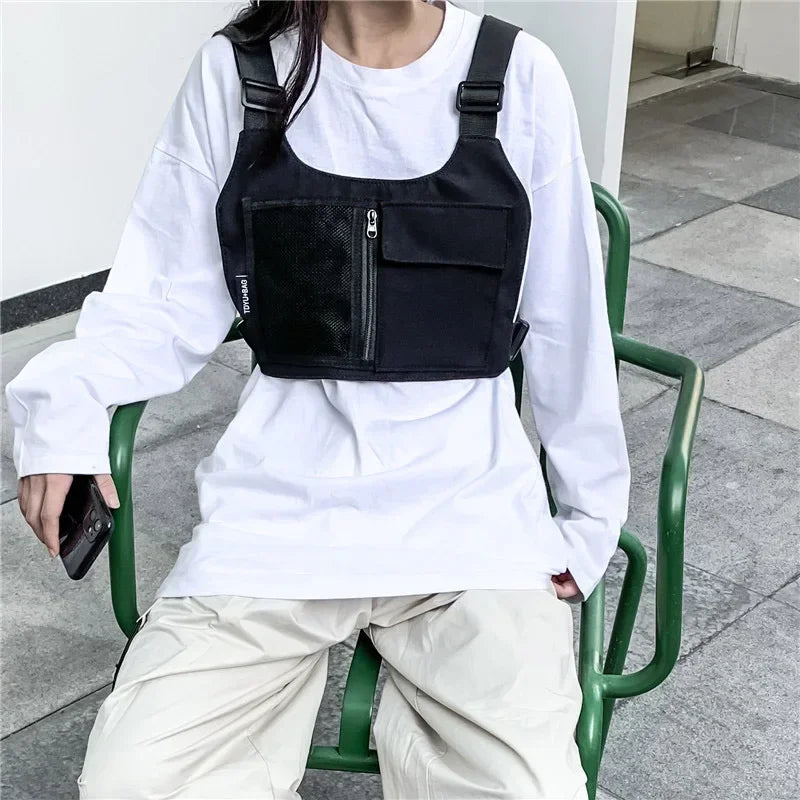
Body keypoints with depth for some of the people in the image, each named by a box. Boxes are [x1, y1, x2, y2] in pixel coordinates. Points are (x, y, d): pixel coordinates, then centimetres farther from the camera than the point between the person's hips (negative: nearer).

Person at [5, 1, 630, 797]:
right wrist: (65, 393, -17)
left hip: (470, 503, 0)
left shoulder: (520, 76, -2)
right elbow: (174, 299, 3)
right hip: (280, 499, 1)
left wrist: (590, 509, 9)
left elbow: (566, 323, 4)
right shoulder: (233, 72, -1)